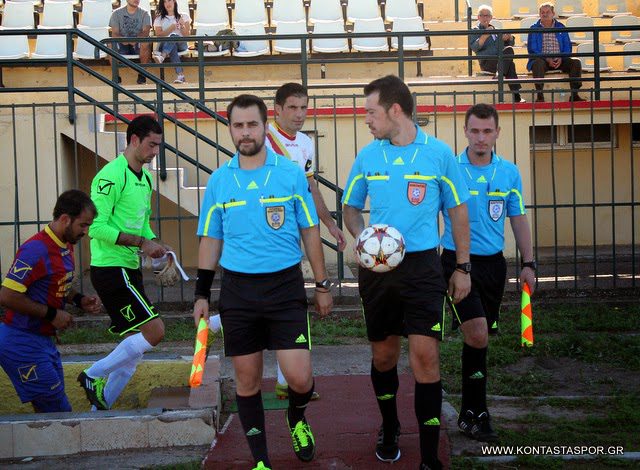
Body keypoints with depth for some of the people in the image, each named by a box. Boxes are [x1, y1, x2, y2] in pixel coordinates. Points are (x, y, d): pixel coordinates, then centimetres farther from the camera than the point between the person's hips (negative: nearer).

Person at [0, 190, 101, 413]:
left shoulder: (66, 246, 9)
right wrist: (52, 314, -19)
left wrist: (79, 300, 5)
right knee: (59, 412, -7)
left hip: (44, 341, 10)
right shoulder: (37, 249, -21)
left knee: (48, 410, 14)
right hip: (22, 343, -10)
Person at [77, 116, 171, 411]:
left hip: (130, 270, 10)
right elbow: (97, 226, -20)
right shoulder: (111, 176, -14)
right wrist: (141, 242, -21)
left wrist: (154, 244, 4)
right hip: (111, 269, -10)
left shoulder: (145, 178, 15)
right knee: (154, 330, -15)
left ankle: (101, 408, 18)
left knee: (133, 350, 9)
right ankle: (93, 376, -1)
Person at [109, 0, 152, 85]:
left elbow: (146, 32, -12)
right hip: (122, 44, 1)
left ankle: (142, 74, -21)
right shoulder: (116, 13, 5)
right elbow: (114, 34, -5)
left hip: (138, 44, 0)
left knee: (146, 43, -34)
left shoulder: (144, 13, 4)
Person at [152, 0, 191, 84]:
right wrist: (171, 28, -9)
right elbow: (158, 35, 3)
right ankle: (180, 74, -51)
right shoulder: (159, 19, 16)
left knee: (174, 36, -36)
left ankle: (162, 56, -62)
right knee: (172, 47, -38)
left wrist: (182, 25, -11)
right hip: (164, 44, 0)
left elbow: (186, 35, 8)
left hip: (181, 44, 0)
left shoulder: (184, 16, 15)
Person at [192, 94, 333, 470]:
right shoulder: (219, 180, 5)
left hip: (285, 286, -2)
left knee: (299, 378, -7)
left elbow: (310, 231, 4)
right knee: (247, 379, 6)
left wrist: (323, 285, 4)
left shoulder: (292, 173, -1)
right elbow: (211, 239, 11)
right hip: (237, 289, 2)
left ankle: (297, 419, 28)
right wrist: (202, 294, 8)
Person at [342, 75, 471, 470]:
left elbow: (458, 210, 5)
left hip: (422, 265, -3)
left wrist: (463, 267, 4)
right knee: (384, 355, 12)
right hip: (377, 267, 3)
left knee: (425, 356, -10)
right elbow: (351, 207, 16)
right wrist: (361, 235, -6)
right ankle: (389, 429, 37)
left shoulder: (438, 153, -3)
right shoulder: (367, 156, 4)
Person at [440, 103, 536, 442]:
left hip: (493, 263, 4)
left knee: (478, 340, 11)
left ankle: (469, 414, 21)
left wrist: (528, 264, 7)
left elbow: (518, 219, 12)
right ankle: (477, 413, -3)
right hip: (457, 261, -4)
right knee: (478, 336, -16)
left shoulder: (509, 173, 5)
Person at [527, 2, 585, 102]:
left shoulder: (560, 27, 14)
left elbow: (567, 46, 11)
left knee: (576, 63, -22)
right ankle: (539, 95, -41)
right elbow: (532, 49, -2)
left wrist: (561, 59, -10)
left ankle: (574, 94, -21)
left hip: (559, 60, 3)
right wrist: (547, 59, -14)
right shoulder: (534, 28, 7)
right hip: (542, 59, -3)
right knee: (538, 63, -37)